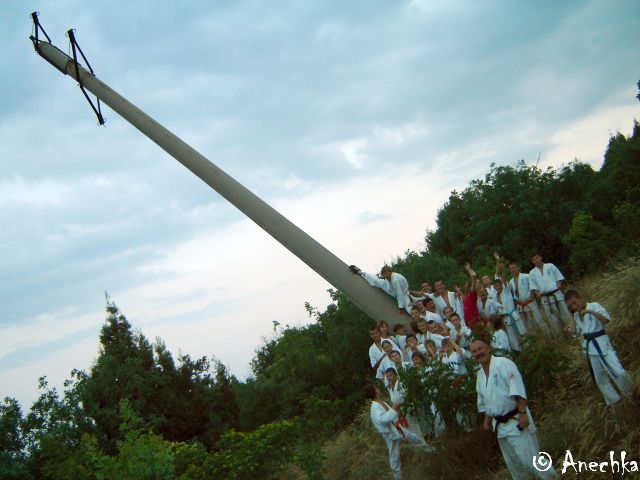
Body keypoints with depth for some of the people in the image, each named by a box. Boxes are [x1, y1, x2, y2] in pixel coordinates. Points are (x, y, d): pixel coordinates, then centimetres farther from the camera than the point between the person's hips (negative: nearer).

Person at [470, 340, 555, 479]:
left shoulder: (503, 363, -14)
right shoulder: (480, 374, 12)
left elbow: (518, 390, -20)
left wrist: (522, 413, -26)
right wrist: (487, 419, 18)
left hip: (516, 421, -8)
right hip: (500, 425, 8)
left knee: (528, 461, -10)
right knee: (513, 465, 14)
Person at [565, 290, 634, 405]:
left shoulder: (594, 306, -8)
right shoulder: (576, 315, 10)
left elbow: (606, 319, -22)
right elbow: (574, 331, 4)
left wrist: (590, 311, -27)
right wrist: (573, 316, 2)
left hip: (601, 343, -6)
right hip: (590, 347, 6)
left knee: (618, 372, -13)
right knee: (600, 378, 13)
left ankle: (630, 393, 11)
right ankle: (613, 400, 27)